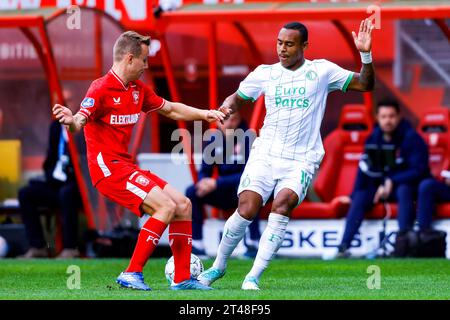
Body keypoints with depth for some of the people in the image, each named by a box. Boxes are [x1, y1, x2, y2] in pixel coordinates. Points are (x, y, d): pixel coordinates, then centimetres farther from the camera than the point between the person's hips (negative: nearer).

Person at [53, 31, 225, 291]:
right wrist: (71, 121, -49)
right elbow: (80, 122, -26)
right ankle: (132, 274, -17)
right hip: (108, 167, -9)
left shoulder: (138, 89, 13)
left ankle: (182, 279, 13)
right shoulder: (101, 89, -14)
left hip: (126, 166, 9)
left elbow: (171, 109, 26)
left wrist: (204, 114, 14)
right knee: (166, 206, -20)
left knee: (183, 205, 7)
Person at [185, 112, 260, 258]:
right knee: (192, 192, -13)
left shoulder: (247, 139, -17)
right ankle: (196, 245, -11)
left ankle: (255, 242, -34)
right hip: (224, 194, 6)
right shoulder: (214, 140, 0)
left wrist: (216, 183, -27)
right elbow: (205, 170, 6)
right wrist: (204, 182, -19)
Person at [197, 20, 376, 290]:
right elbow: (238, 98, 20)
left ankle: (254, 276, -21)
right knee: (246, 209, -15)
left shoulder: (321, 71, 3)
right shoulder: (265, 73, 8)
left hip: (301, 160, -2)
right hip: (265, 154, 2)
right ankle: (219, 266, 9)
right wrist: (225, 108, -2)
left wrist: (366, 55, -13)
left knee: (282, 204, -27)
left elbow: (365, 85, 4)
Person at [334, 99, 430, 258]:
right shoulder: (374, 138, 1)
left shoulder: (411, 138, -15)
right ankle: (344, 247, -26)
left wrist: (392, 182, -25)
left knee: (403, 190, -38)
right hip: (382, 185, 5)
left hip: (408, 186, -5)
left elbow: (418, 171, -19)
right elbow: (365, 169, 4)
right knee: (360, 197, -20)